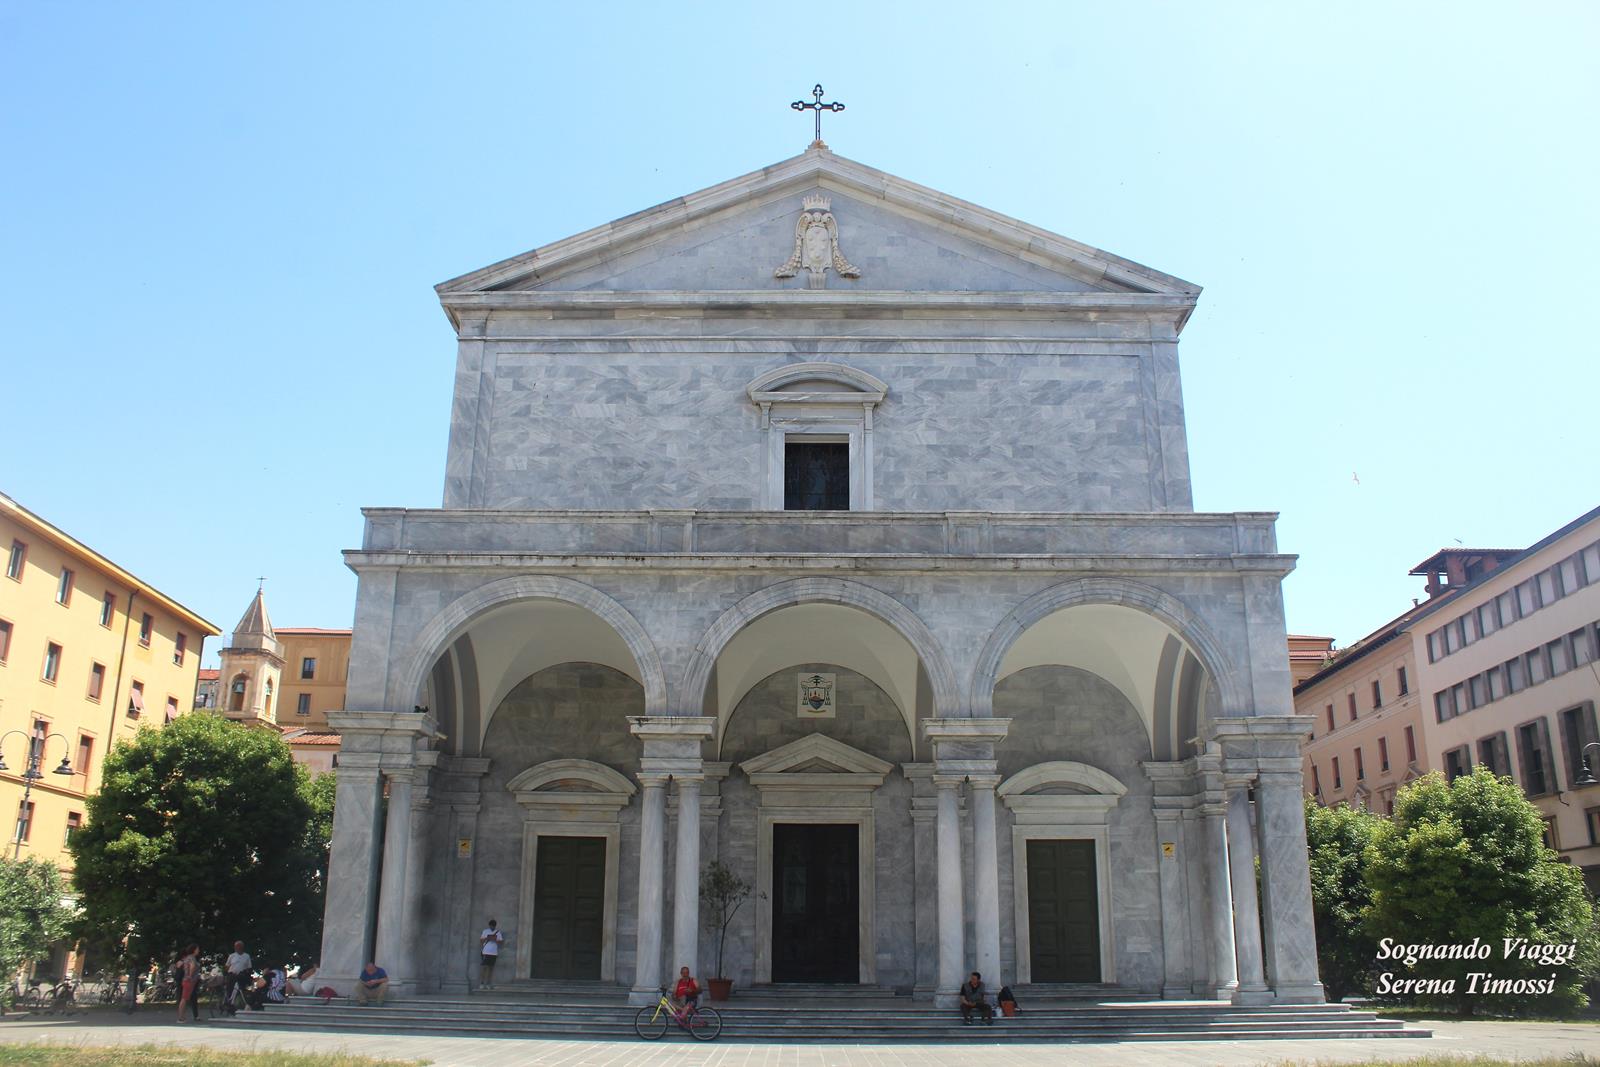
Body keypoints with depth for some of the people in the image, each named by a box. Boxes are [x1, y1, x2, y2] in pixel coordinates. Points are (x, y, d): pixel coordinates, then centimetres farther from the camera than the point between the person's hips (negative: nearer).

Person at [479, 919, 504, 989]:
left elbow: (501, 942, 5)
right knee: (484, 967, -7)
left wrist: (495, 940, -10)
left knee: (491, 968, 4)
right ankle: (482, 983, -2)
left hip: (494, 953, 2)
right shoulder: (485, 931, 7)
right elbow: (481, 940, 7)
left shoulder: (498, 933, 9)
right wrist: (486, 938, -11)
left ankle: (488, 984, 8)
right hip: (486, 952, -2)